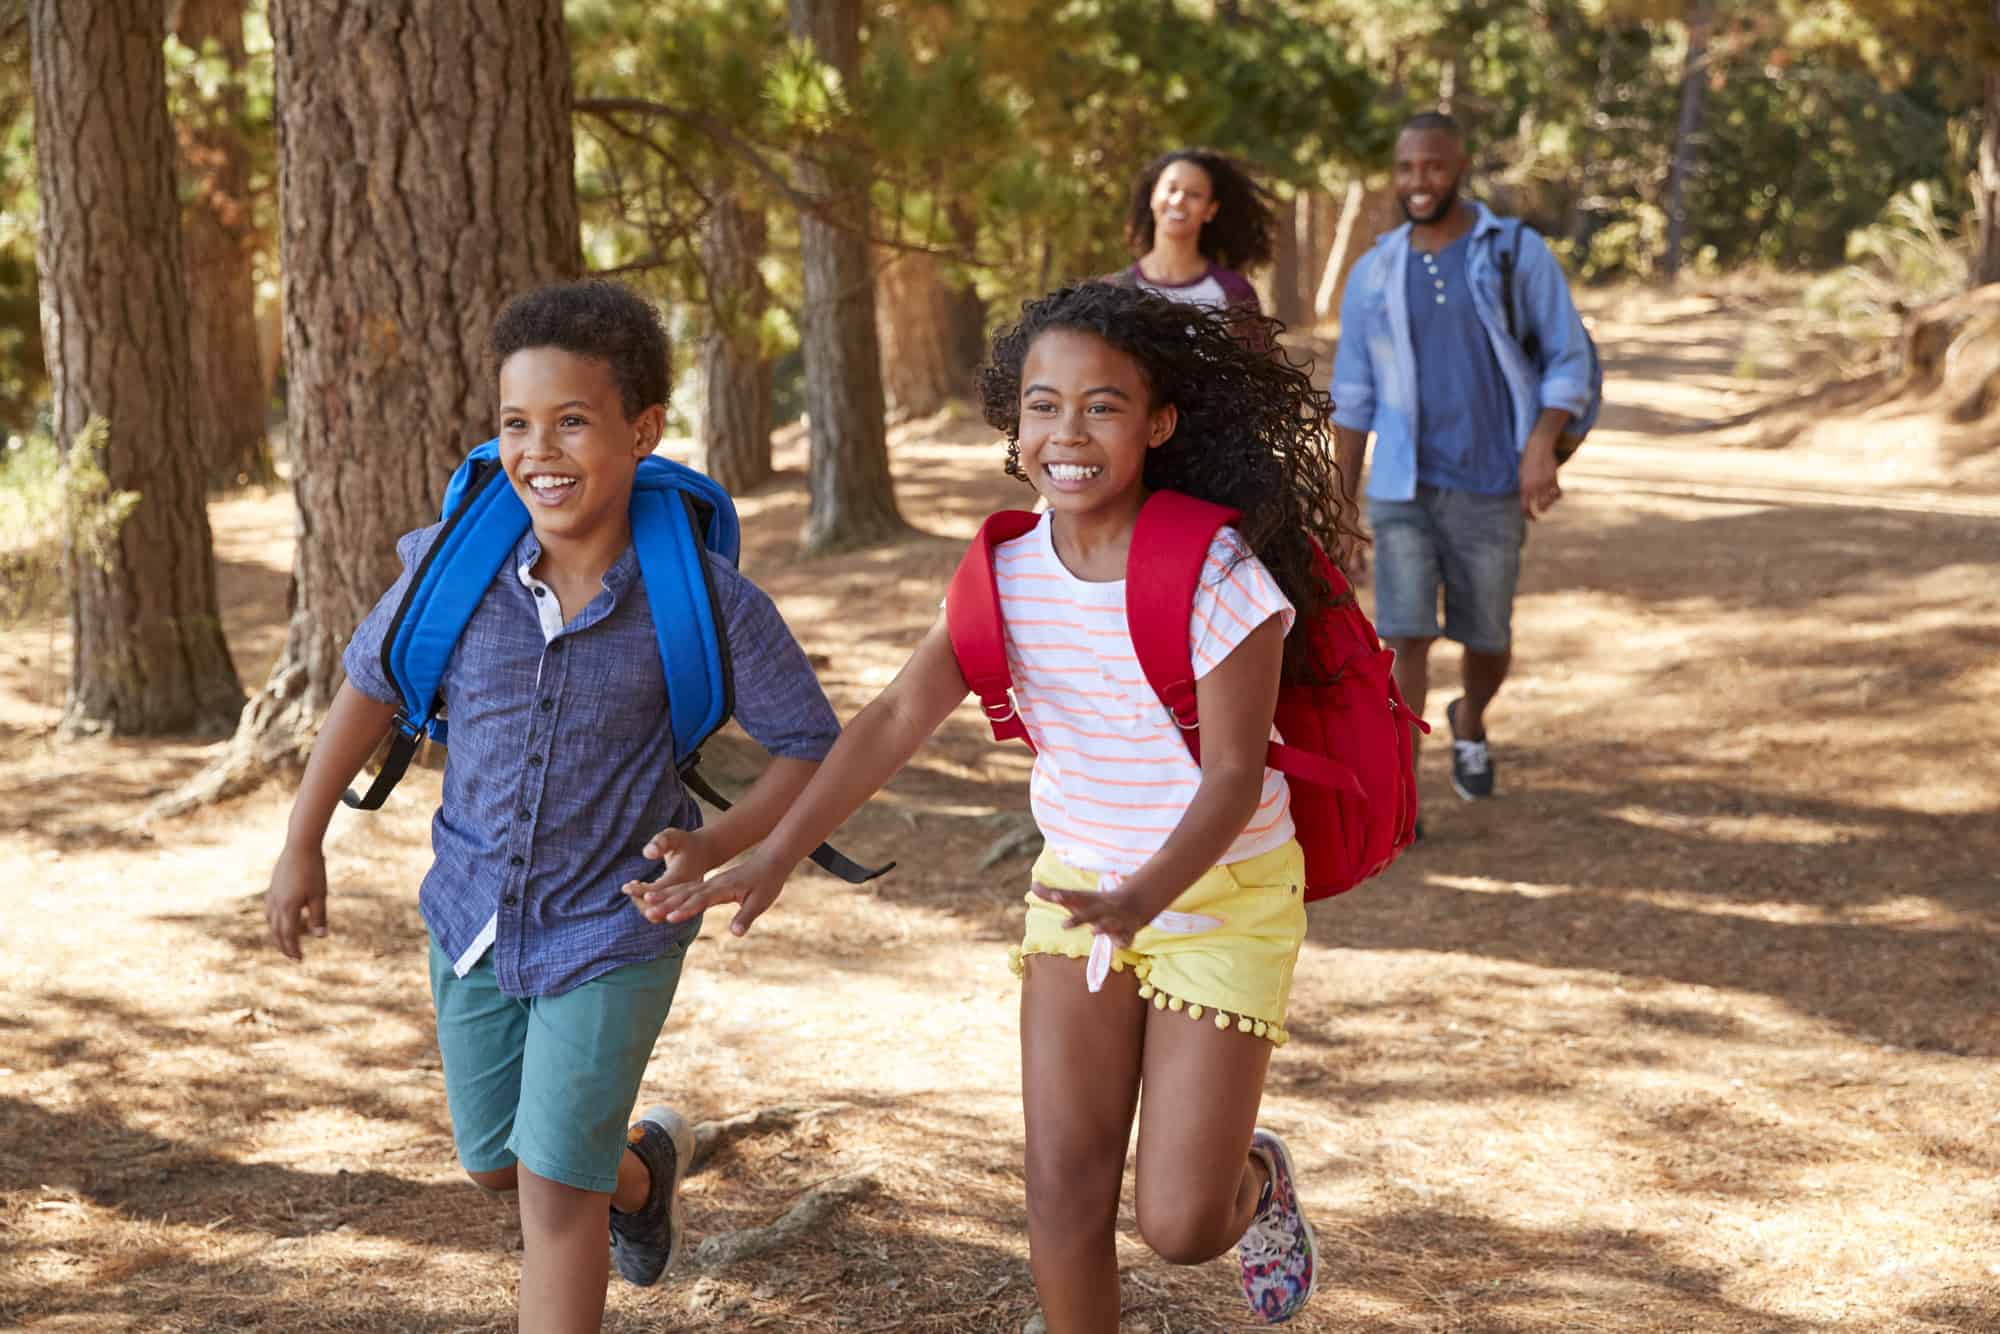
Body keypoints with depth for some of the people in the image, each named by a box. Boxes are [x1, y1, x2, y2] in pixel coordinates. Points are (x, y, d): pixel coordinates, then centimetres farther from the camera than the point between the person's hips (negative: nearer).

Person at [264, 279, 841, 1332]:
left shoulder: (705, 601, -22)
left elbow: (811, 745, -10)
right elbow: (371, 683, 3)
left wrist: (722, 846, -27)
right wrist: (301, 844, 8)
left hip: (614, 933, -4)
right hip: (476, 916, 4)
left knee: (554, 1188, -5)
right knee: (494, 1160, 21)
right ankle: (642, 1166, 53)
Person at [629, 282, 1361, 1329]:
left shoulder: (1218, 575, -22)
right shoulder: (1009, 572, -8)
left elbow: (1234, 777, -21)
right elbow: (898, 717, -12)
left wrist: (1143, 898, -38)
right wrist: (771, 860, -22)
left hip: (1224, 895, -4)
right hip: (1080, 887, 4)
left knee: (1180, 1226, -4)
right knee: (1063, 1194, 1)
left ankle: (1258, 1183, 31)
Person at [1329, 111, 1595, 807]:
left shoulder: (1519, 254, -2)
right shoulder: (1373, 274, 5)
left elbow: (1569, 359, -1)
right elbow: (1353, 399, 10)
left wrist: (1541, 447, -17)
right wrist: (1342, 507, 8)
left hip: (1491, 492, 0)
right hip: (1402, 490, 0)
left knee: (1487, 641, 11)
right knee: (1407, 638, -10)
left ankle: (1469, 723, 44)